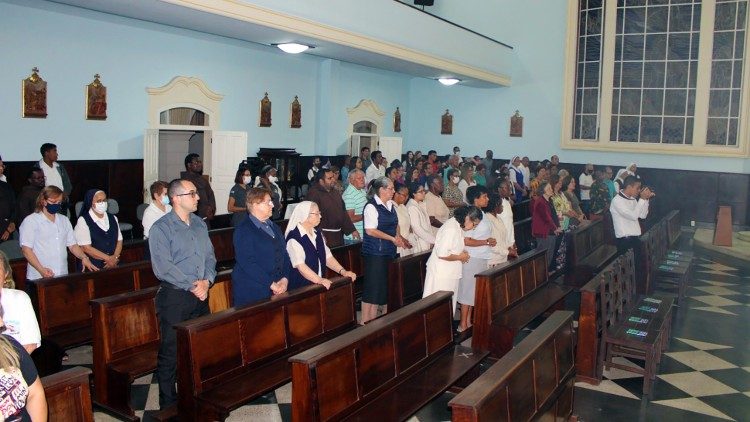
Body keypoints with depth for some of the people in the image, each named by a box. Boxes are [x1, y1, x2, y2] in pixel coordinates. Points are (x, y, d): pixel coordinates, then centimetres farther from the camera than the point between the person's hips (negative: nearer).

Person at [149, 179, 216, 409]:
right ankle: (168, 404, 15)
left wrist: (207, 280, -8)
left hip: (201, 295, 6)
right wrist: (192, 286, -17)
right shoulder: (161, 228, -10)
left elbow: (210, 256, 10)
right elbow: (162, 267, -17)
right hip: (174, 297, -6)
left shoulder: (200, 224, 10)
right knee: (170, 352, 1)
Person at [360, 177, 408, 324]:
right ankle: (366, 322, 6)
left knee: (388, 286, 14)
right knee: (374, 287, -3)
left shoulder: (390, 205, 12)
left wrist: (398, 235, 3)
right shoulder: (371, 206, -14)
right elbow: (370, 230, -20)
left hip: (390, 252, 8)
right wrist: (392, 238, -17)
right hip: (375, 253, -8)